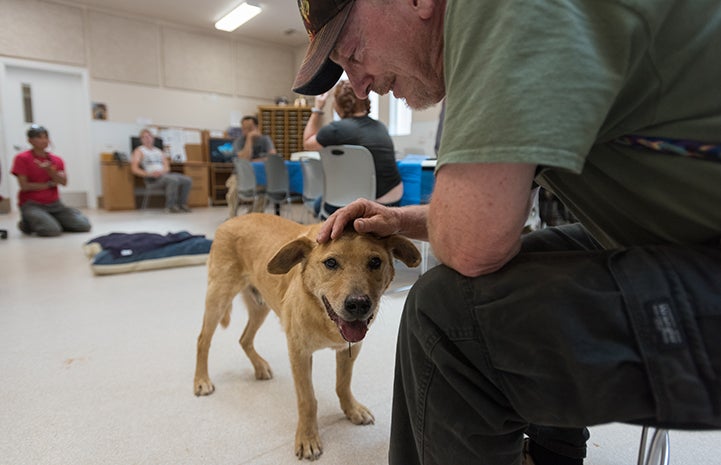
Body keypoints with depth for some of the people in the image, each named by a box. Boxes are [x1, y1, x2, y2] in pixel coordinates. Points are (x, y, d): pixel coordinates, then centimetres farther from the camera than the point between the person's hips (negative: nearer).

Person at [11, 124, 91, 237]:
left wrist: (49, 170, -21)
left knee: (84, 226, -12)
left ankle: (53, 220, 12)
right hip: (31, 204, -4)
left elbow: (64, 182, -6)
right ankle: (28, 223, 5)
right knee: (53, 231, -29)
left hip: (55, 204, 4)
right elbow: (24, 186, -9)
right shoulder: (22, 158, -4)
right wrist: (50, 184, -6)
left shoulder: (57, 159, 9)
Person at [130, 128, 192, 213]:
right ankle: (170, 206, -23)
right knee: (174, 180, -35)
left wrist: (162, 171, -11)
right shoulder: (139, 151, 9)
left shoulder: (159, 151, 25)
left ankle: (181, 204, -5)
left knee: (188, 180, -17)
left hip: (164, 174, 6)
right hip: (152, 177, -6)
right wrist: (148, 174, -18)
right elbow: (134, 169, -3)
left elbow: (167, 166, 13)